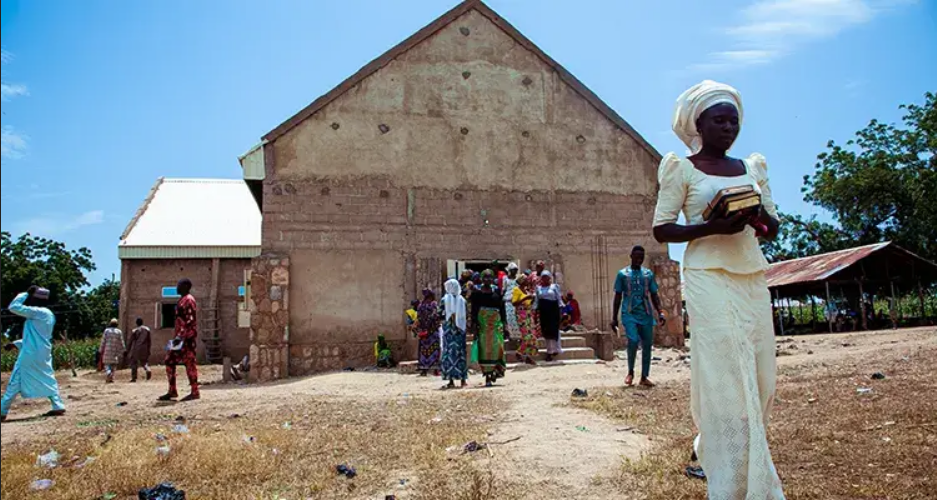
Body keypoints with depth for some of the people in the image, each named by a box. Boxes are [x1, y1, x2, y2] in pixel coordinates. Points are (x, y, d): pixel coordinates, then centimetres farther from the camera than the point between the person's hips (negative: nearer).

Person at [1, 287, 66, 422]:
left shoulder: (37, 312, -13)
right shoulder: (49, 315, 14)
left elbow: (14, 307, -12)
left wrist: (25, 294, -1)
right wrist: (16, 344, 17)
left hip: (30, 355, -8)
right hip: (43, 355, 8)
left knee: (15, 383, 1)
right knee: (48, 381, 13)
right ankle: (58, 406, 6)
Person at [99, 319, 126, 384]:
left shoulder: (106, 330, 1)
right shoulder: (119, 332, 1)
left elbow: (103, 341, 0)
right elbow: (121, 342, 0)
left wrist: (101, 350, 5)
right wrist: (124, 351, 6)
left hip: (107, 350, 0)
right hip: (116, 351, 0)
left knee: (107, 364, 4)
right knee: (114, 365, 9)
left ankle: (108, 374, -24)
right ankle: (111, 378, 3)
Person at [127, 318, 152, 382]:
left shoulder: (134, 331, -4)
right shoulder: (147, 330, 5)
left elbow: (130, 341, -1)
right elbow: (150, 341, 5)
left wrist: (128, 351, 7)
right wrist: (149, 349, 10)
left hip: (136, 349, -3)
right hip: (145, 350, 3)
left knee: (133, 363, 7)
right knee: (144, 361, 17)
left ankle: (134, 378, 6)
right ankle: (147, 370, -13)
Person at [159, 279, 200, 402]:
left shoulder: (188, 300, -11)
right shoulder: (183, 300, 20)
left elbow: (189, 320, -20)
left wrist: (180, 336, -24)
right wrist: (178, 336, 22)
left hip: (187, 337, -10)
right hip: (182, 338, 10)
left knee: (189, 363, -6)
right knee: (170, 361, 9)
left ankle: (195, 392, -1)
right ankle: (172, 391, 14)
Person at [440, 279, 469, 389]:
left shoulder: (445, 299, -4)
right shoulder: (462, 300, 4)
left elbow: (442, 316, -6)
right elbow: (466, 317, 4)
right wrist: (464, 326, 12)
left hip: (448, 329, -2)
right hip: (460, 329, 2)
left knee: (449, 352, 0)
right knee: (461, 352, 8)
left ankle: (451, 380, -4)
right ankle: (463, 379, 9)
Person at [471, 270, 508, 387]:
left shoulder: (496, 290, 7)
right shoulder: (477, 292, 1)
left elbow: (502, 307, 9)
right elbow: (474, 309, -1)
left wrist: (503, 323, 4)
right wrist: (475, 324, -8)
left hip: (496, 322, 2)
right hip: (482, 322, -2)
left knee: (496, 347, -2)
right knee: (485, 349, 0)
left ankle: (496, 371, 14)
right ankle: (488, 377, 4)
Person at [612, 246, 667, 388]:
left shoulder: (648, 274, 11)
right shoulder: (623, 274, 4)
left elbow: (654, 295, 13)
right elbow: (618, 296, 6)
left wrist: (660, 312, -2)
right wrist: (614, 317, 3)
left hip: (646, 314, 3)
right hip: (629, 314, -3)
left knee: (647, 345, 2)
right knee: (633, 341, -20)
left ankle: (644, 377, 13)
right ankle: (630, 372, 2)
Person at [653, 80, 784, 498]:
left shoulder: (753, 168, 16)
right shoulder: (682, 170, 2)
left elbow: (773, 230, 18)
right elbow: (661, 229, -3)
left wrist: (759, 216, -6)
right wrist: (713, 227, -17)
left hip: (753, 278, 6)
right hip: (709, 279, -6)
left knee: (760, 374, 6)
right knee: (726, 376, -8)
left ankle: (708, 448, 26)